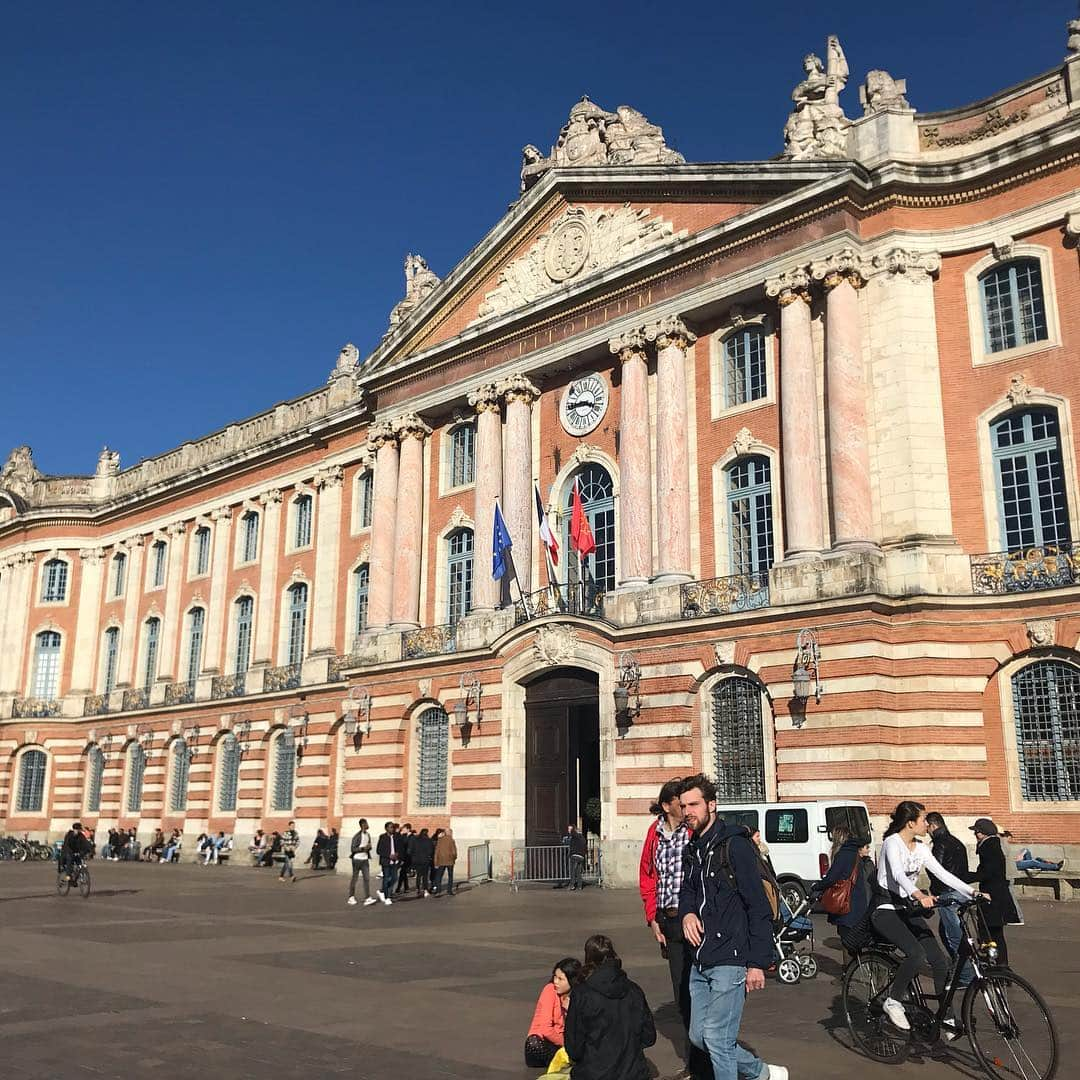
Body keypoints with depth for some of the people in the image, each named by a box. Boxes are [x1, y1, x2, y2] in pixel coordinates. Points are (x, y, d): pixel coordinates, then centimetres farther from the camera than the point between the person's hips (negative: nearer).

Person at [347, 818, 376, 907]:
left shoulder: (368, 835, 9)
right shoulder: (357, 835, -13)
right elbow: (352, 849, -14)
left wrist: (369, 847, -4)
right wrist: (363, 848, -22)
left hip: (365, 859, 5)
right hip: (357, 859, -5)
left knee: (367, 878, -5)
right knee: (354, 878, 6)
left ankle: (367, 898, -10)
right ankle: (351, 897, 20)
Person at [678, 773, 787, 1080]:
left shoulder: (735, 845, -12)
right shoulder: (694, 848, 12)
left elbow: (759, 908, -14)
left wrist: (758, 963, -17)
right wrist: (687, 913, 1)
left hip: (729, 961, -8)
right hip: (700, 960, 8)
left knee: (716, 1039, -7)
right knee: (699, 1035, 13)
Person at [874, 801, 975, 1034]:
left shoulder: (921, 849, 9)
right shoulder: (892, 843, -15)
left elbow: (943, 874, 5)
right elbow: (898, 874, -32)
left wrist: (972, 892, -9)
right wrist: (919, 894, -50)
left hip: (907, 910, 7)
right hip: (886, 910, -7)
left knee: (940, 961, -4)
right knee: (917, 955, -28)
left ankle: (947, 1016, 10)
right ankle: (893, 1001, -9)